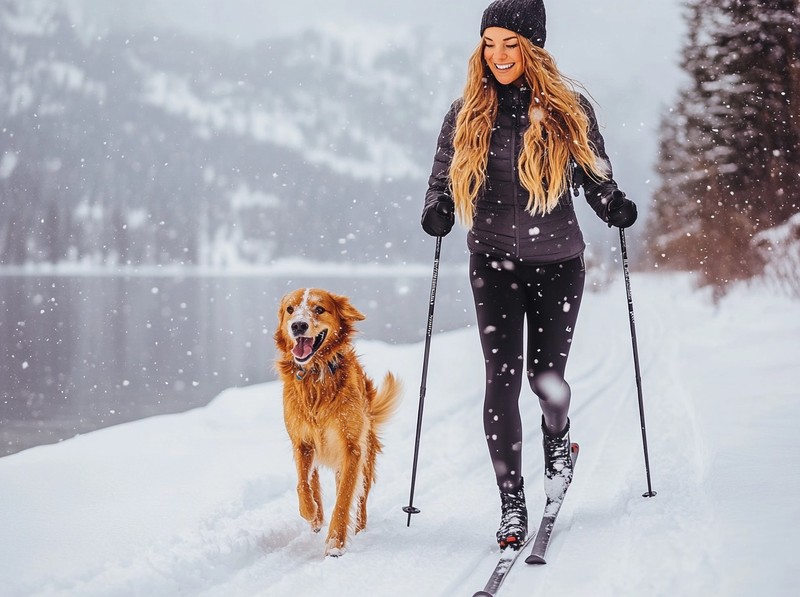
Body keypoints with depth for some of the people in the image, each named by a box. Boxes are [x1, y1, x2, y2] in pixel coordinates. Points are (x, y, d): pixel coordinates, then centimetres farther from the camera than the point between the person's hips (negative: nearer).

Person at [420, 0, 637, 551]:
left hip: (558, 261, 0)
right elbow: (443, 180, 6)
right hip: (494, 261, 0)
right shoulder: (466, 115, 2)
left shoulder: (570, 111, 0)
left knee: (547, 377, 3)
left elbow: (596, 177, 6)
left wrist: (616, 209, -13)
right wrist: (438, 214, -15)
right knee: (503, 377, -10)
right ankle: (512, 505, -4)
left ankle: (558, 439, 40)